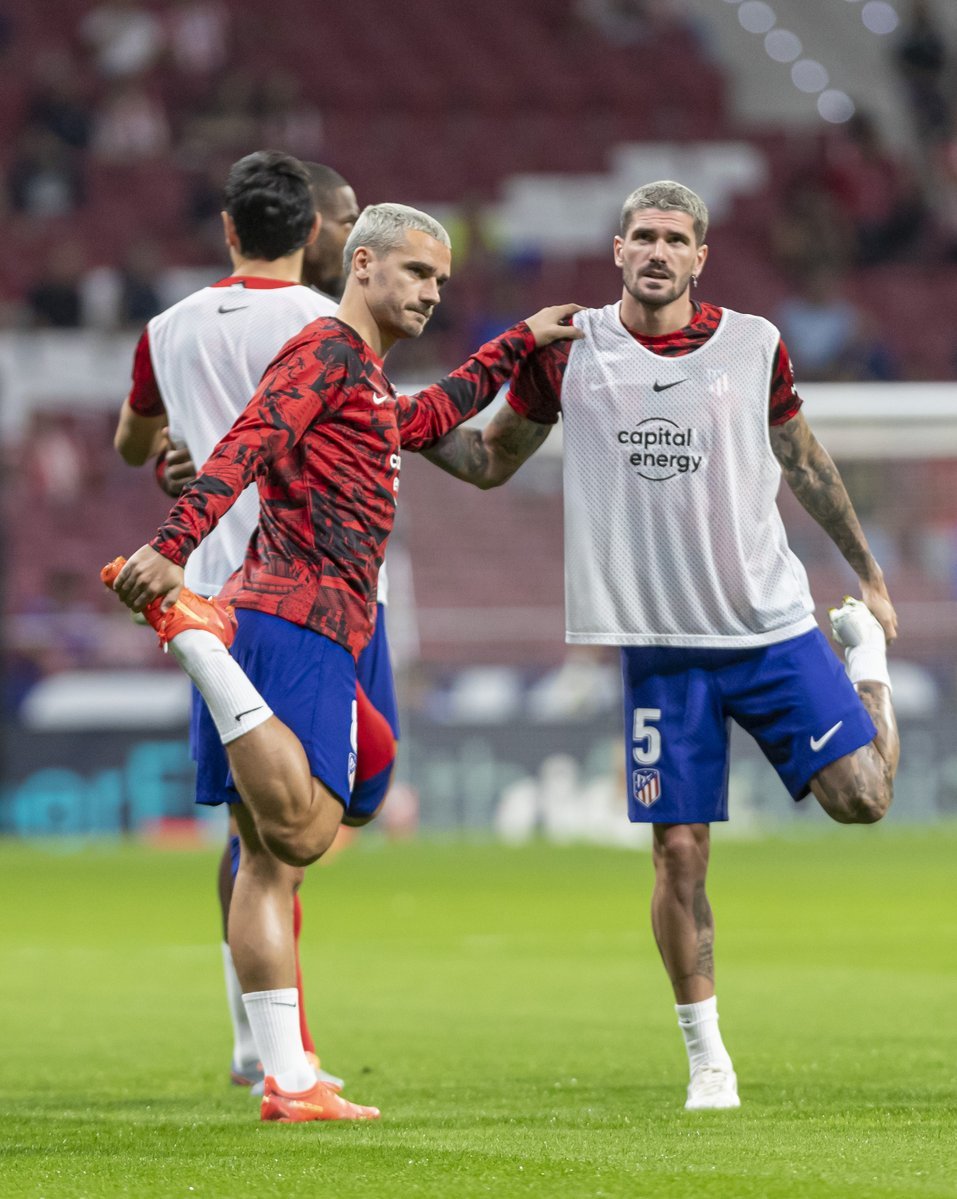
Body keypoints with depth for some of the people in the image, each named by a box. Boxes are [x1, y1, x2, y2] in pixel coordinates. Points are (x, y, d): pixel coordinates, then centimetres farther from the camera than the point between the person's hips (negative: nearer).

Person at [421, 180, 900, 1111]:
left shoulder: (754, 346, 1)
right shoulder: (566, 352, -1)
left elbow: (801, 459, 15)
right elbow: (493, 459, 12)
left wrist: (868, 573, 20)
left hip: (771, 623, 1)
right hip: (658, 642, 0)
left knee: (863, 797, -6)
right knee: (681, 851, -4)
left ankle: (865, 647, 27)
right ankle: (708, 1059, 10)